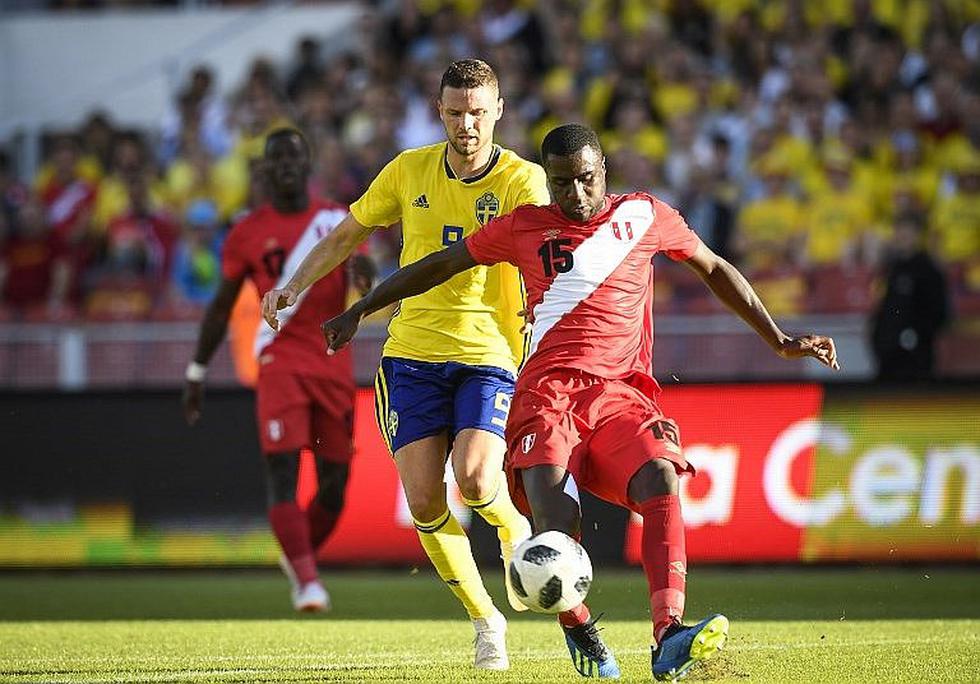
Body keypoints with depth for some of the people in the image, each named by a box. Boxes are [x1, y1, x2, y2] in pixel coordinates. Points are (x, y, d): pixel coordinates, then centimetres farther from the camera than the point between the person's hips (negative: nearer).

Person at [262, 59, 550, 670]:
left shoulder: (523, 181, -5)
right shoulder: (409, 171, 5)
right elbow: (349, 234, 20)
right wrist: (295, 287, 11)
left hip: (490, 355, -3)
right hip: (413, 354, 3)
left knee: (475, 478, -24)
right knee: (424, 502, -8)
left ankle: (517, 531, 12)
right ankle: (485, 620, 10)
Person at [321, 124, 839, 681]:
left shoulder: (645, 216, 16)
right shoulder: (524, 227, 15)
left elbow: (715, 269, 28)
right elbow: (439, 266, 25)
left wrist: (780, 341, 30)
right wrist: (360, 310, 27)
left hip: (620, 392, 0)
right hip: (547, 392, 0)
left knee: (661, 478, -30)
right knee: (556, 524, -26)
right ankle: (578, 631, 0)